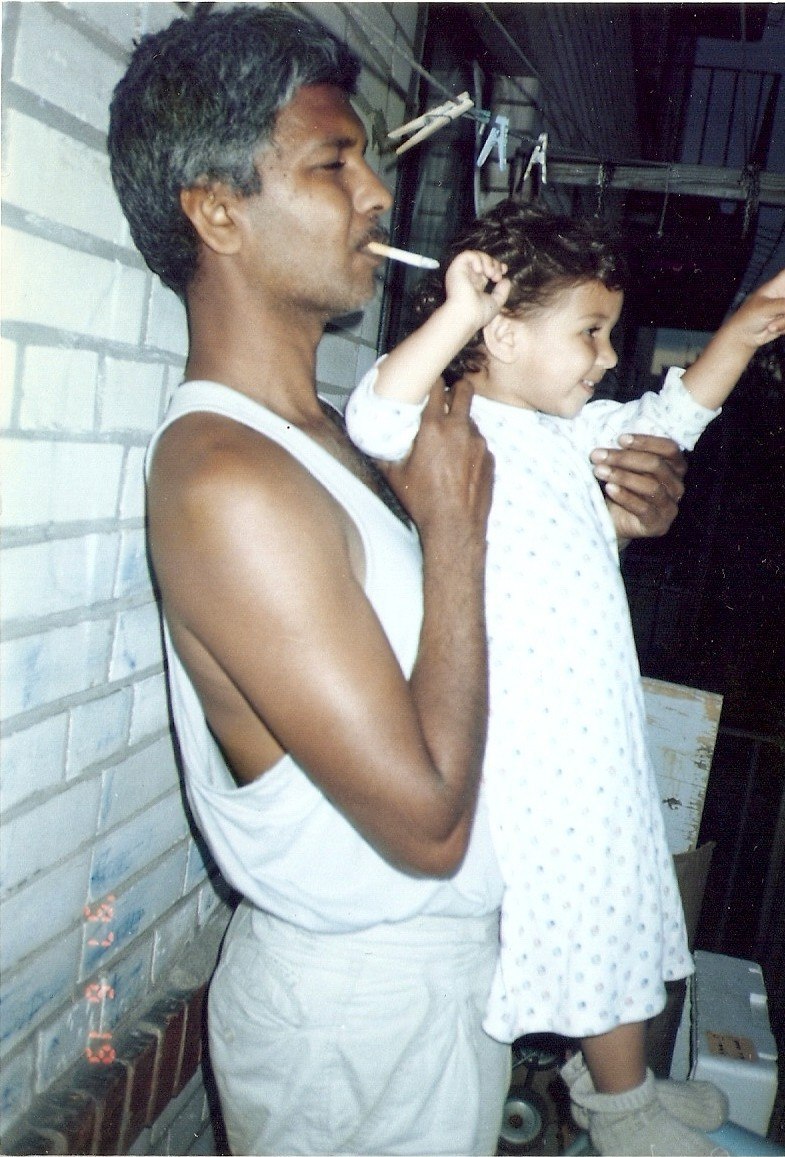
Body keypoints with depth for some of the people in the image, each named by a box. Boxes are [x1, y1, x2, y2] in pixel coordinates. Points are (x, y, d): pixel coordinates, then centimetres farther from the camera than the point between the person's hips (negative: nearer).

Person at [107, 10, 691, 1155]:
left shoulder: (321, 436, 3)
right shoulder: (226, 483, -28)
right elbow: (428, 822, -29)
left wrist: (597, 521, -2)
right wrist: (456, 527, -21)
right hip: (363, 1005, -8)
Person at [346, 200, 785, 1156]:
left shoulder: (572, 433, 11)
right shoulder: (458, 431, -15)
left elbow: (671, 415, 26)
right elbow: (376, 418, -35)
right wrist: (455, 317, -42)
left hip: (597, 736, 9)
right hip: (531, 756, -9)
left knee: (619, 915, 23)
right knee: (590, 926, 8)